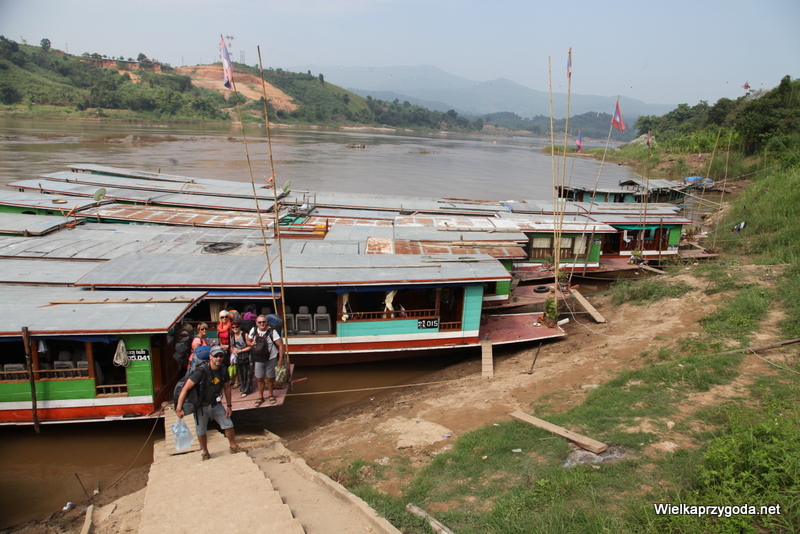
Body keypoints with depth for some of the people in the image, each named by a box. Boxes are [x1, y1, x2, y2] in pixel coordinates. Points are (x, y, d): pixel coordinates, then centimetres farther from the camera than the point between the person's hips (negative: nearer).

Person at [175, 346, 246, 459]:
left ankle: (233, 447, 26)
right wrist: (179, 409, -26)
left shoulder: (223, 370, -8)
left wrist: (229, 406, 7)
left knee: (229, 425, 4)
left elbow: (227, 387, 5)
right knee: (201, 432, 7)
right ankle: (205, 452, 32)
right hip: (201, 406, -4)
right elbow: (185, 389, -25)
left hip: (216, 404, 4)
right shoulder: (201, 371, -25)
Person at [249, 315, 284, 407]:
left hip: (271, 359, -3)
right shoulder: (253, 331, -4)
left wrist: (280, 360, -16)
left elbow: (280, 345, -14)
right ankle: (260, 397, 27)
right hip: (258, 360, 3)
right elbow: (248, 341, 14)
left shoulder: (272, 332, -16)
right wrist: (251, 343, -11)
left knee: (270, 378, 9)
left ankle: (271, 395, 30)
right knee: (259, 379, 10)